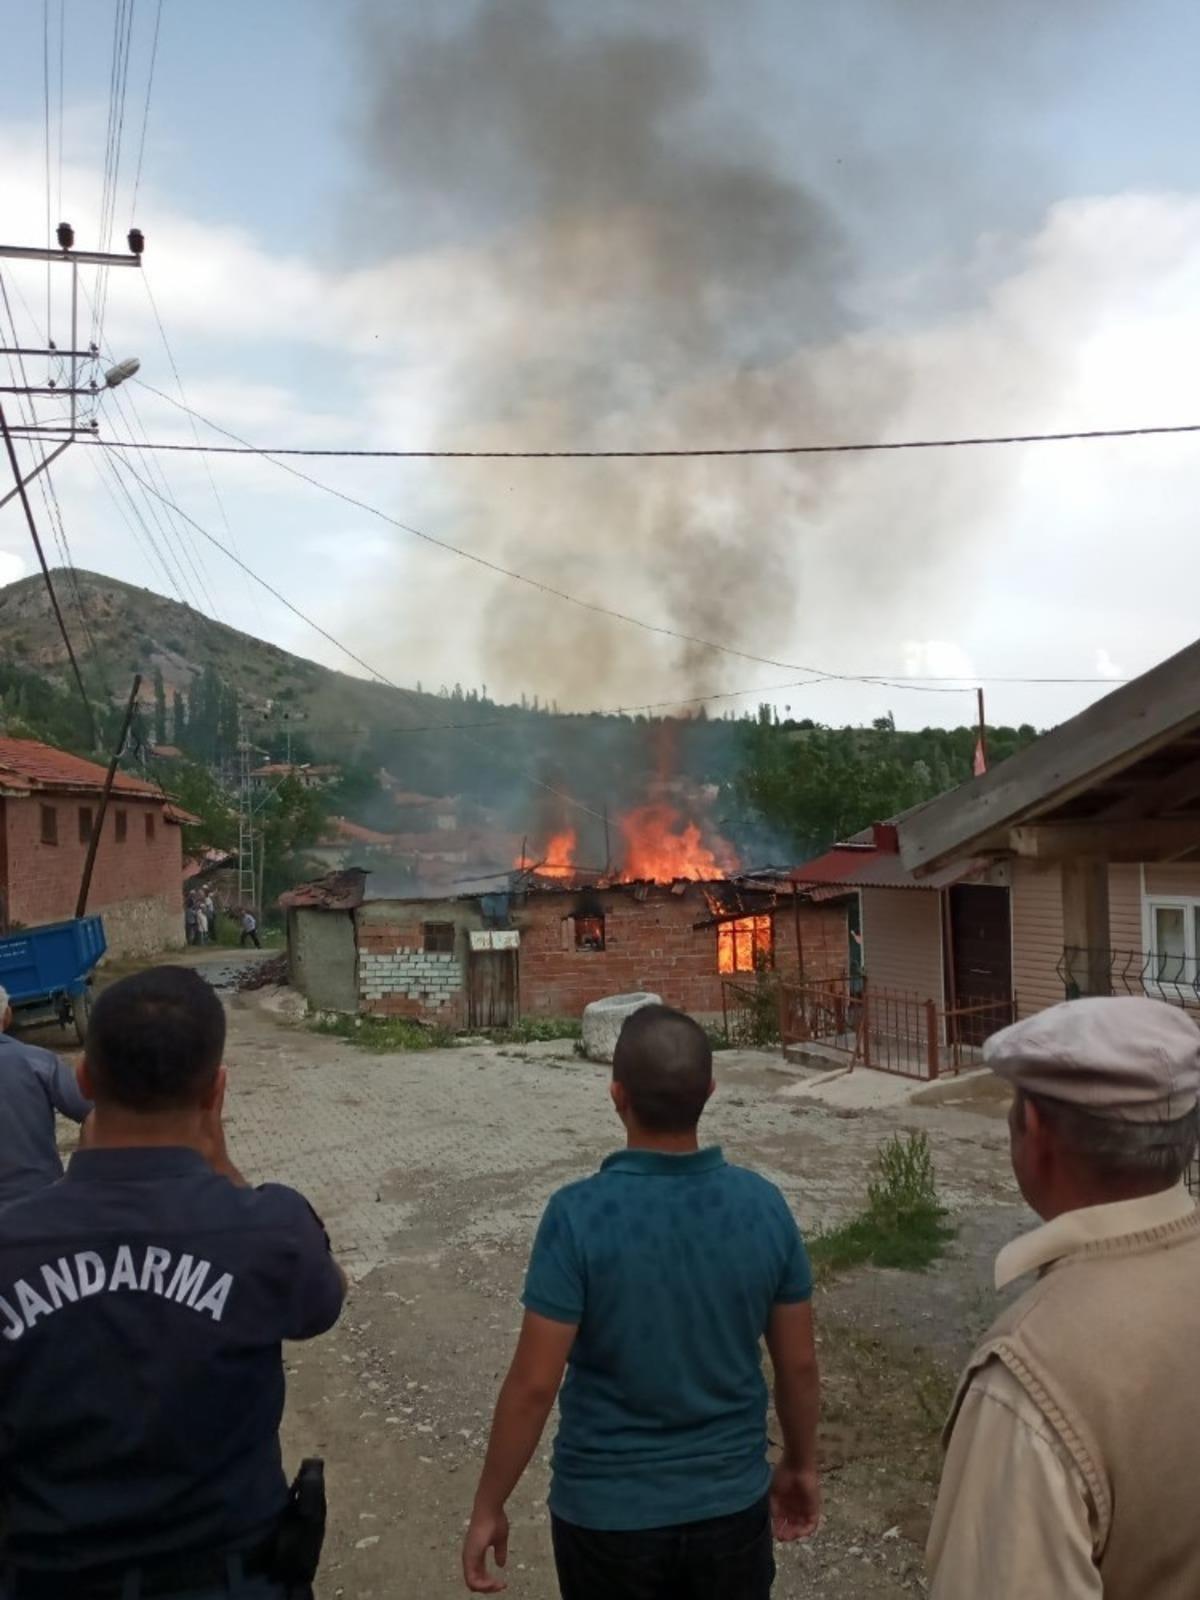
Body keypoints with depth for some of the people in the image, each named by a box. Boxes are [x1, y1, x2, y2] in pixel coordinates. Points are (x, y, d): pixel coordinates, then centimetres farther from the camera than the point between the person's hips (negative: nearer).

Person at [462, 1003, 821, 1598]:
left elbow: (533, 1384, -18)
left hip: (607, 1512, -2)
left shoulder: (578, 1214, -23)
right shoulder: (764, 1205, -12)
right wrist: (801, 1465, 15)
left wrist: (488, 1507, -4)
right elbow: (798, 1365, -2)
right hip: (731, 1503, 3)